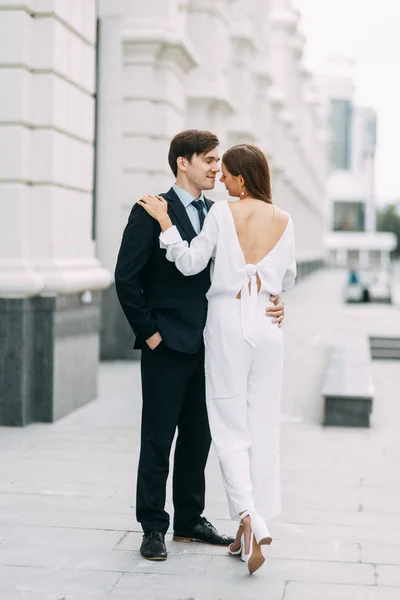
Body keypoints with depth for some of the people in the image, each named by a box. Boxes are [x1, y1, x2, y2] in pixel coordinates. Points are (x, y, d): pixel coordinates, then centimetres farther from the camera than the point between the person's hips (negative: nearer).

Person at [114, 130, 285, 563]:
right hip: (167, 347, -6)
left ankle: (189, 520, 26)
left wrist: (270, 303, -6)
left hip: (207, 345, 6)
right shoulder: (152, 211, -7)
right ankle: (153, 527, 13)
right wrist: (149, 332, -11)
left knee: (198, 437, 13)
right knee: (158, 441, 2)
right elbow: (127, 278, -10)